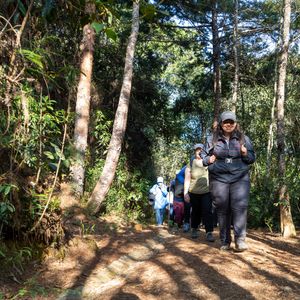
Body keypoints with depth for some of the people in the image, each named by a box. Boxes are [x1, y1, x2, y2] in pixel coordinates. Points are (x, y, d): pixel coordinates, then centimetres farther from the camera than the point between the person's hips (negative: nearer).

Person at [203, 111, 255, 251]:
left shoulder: (243, 138, 9)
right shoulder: (212, 139, 8)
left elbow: (252, 158, 12)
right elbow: (204, 157, 16)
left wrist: (246, 154, -10)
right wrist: (209, 160, -7)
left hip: (240, 178, 0)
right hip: (218, 179, 1)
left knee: (240, 207, -14)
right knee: (222, 210, 2)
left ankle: (240, 239, -11)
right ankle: (225, 241, 12)